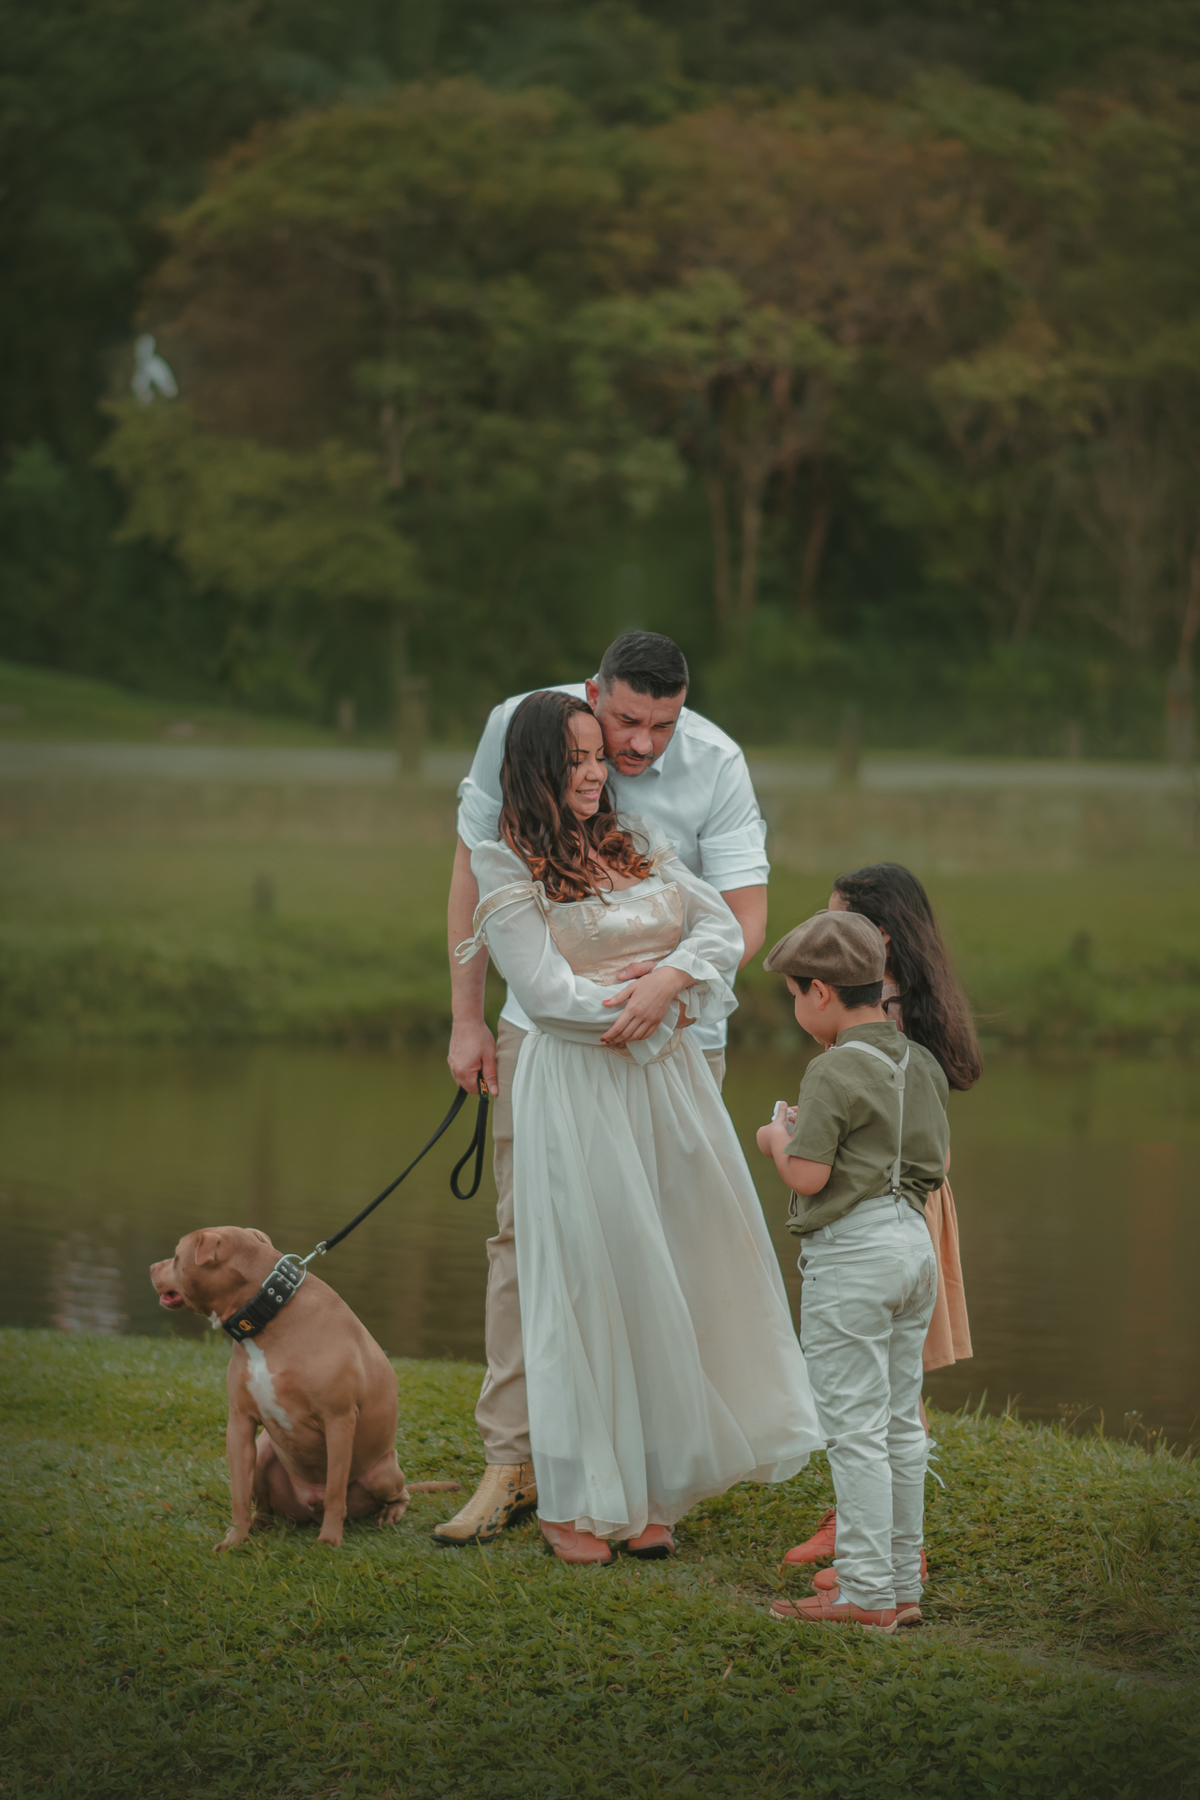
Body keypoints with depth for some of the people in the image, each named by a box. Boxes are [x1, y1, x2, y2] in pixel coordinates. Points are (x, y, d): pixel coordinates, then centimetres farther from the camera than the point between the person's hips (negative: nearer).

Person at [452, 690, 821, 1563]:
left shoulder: (640, 843, 12)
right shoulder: (508, 869, -4)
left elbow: (723, 928, 6)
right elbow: (546, 991, -13)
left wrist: (669, 980, -14)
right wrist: (661, 1011, -9)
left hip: (669, 1079, 6)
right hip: (577, 1089, -5)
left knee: (680, 1274, 5)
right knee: (592, 1279, -2)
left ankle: (648, 1491, 13)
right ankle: (574, 1502, 8)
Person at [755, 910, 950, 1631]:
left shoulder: (835, 1071, -15)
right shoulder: (923, 1064, 9)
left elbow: (808, 1175, -19)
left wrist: (779, 1139, 3)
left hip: (851, 1253, -8)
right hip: (916, 1243, 8)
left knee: (856, 1428, -4)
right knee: (901, 1424, 13)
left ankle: (867, 1592, -3)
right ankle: (903, 1585, 17)